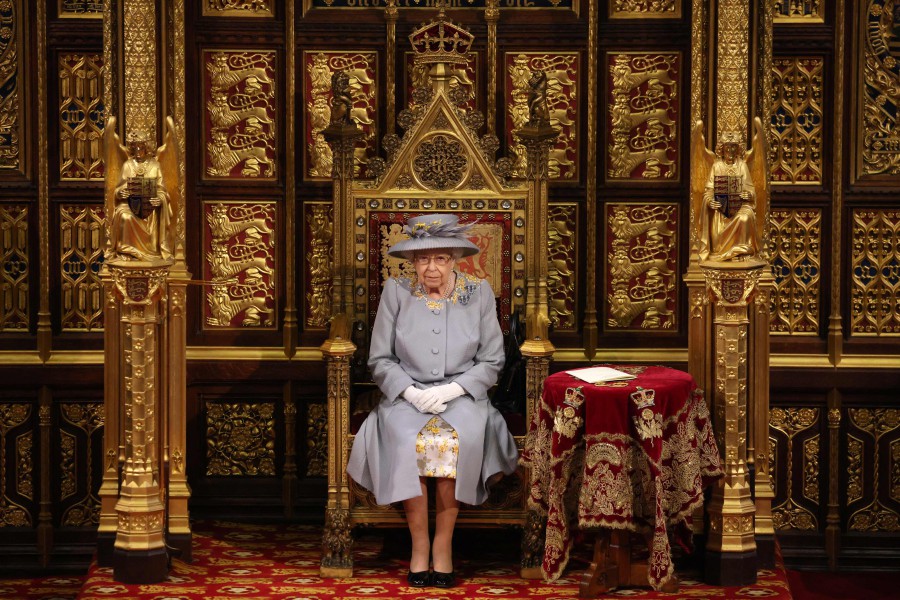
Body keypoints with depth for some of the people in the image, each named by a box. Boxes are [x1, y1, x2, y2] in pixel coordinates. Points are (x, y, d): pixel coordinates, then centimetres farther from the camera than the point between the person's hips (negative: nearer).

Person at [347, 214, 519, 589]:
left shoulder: (479, 293, 5)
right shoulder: (396, 292, 5)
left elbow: (491, 361, 3)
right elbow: (380, 360, 4)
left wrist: (451, 390, -12)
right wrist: (412, 392, -13)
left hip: (462, 395, 0)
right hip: (407, 395, 0)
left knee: (459, 437, -34)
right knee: (406, 438, -33)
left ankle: (444, 544, -20)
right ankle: (419, 545, -21)